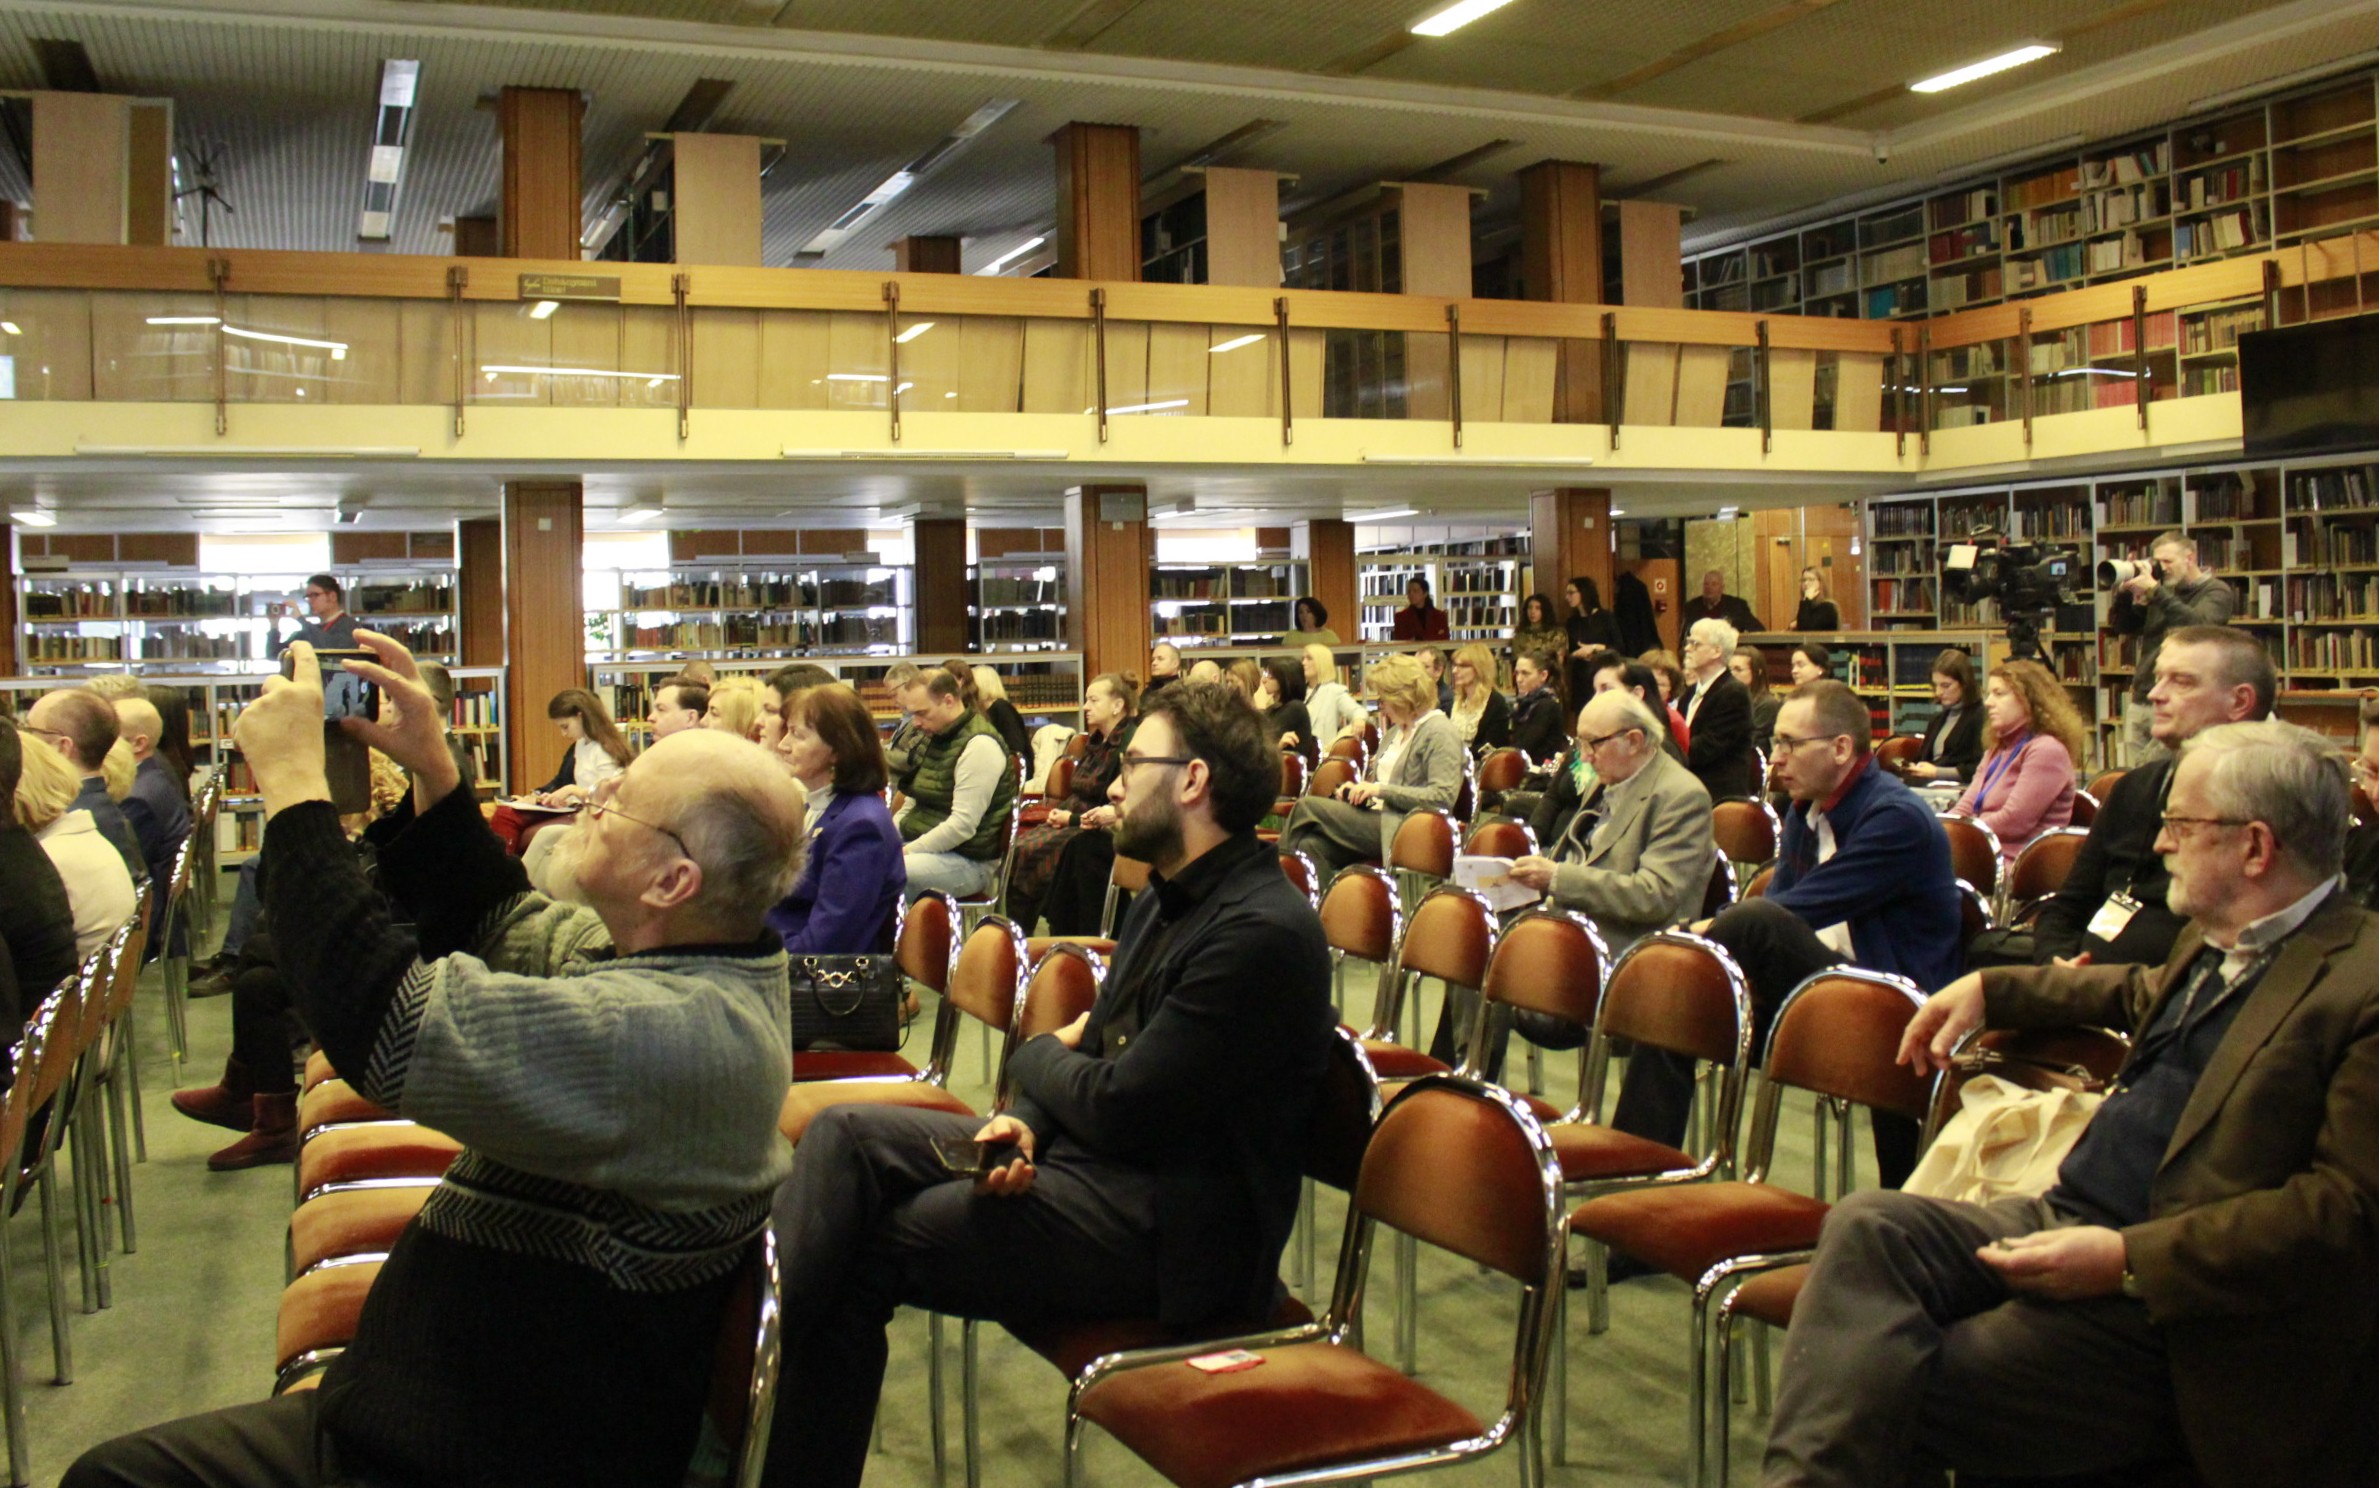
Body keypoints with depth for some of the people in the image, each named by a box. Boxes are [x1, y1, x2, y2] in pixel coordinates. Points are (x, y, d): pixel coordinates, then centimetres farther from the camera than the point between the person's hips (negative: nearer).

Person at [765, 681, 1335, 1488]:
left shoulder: (1263, 931, -22)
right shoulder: (1170, 897, 11)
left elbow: (1122, 1110, -22)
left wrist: (1037, 1055, -1)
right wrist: (1024, 1123, -8)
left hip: (1169, 1230, -9)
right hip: (1093, 1154, 9)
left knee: (858, 1247, -13)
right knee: (844, 1134, -8)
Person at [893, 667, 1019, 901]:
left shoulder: (980, 745, -14)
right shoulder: (934, 738, 16)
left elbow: (963, 824, -21)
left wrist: (907, 851, -19)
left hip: (969, 861, -9)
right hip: (920, 845, 9)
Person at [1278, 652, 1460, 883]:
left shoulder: (1439, 732, -7)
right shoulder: (1397, 730, 21)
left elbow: (1443, 797, -17)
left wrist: (1381, 789, -19)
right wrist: (1358, 788, 5)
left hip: (1403, 830, -9)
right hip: (1378, 818, 9)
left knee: (1307, 808, -17)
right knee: (1311, 845, -21)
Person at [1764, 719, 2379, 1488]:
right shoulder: (2212, 945, 16)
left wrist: (2130, 1260, -24)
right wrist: (1989, 989, 31)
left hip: (2166, 1304, -8)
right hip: (2059, 1221, 8)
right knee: (1870, 1225, -19)